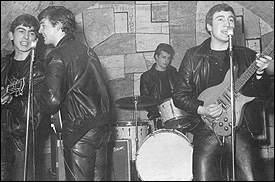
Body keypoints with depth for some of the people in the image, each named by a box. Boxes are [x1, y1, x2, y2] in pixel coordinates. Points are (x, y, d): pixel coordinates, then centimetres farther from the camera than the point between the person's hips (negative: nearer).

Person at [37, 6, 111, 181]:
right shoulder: (86, 50, 14)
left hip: (80, 132, -8)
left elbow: (52, 98, -22)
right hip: (102, 126, 8)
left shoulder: (58, 56, -12)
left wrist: (46, 114, -2)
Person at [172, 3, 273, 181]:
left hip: (241, 130, 2)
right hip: (207, 130, -1)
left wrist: (259, 73, -11)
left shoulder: (247, 56, 9)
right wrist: (202, 109, -11)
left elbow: (262, 92, 7)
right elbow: (179, 95, 3)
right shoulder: (193, 56, 4)